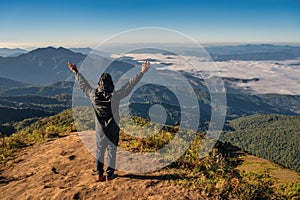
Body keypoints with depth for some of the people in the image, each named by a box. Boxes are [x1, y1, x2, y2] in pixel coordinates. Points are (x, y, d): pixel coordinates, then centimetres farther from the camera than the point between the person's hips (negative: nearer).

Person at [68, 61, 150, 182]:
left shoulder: (93, 95, -12)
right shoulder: (115, 96, -21)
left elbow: (83, 84, 3)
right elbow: (130, 85, -19)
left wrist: (76, 72, 18)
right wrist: (142, 73, -14)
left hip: (99, 129, 3)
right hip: (113, 129, -3)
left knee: (99, 150, 16)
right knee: (112, 150, 11)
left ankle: (99, 174, 25)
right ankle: (109, 174, 21)